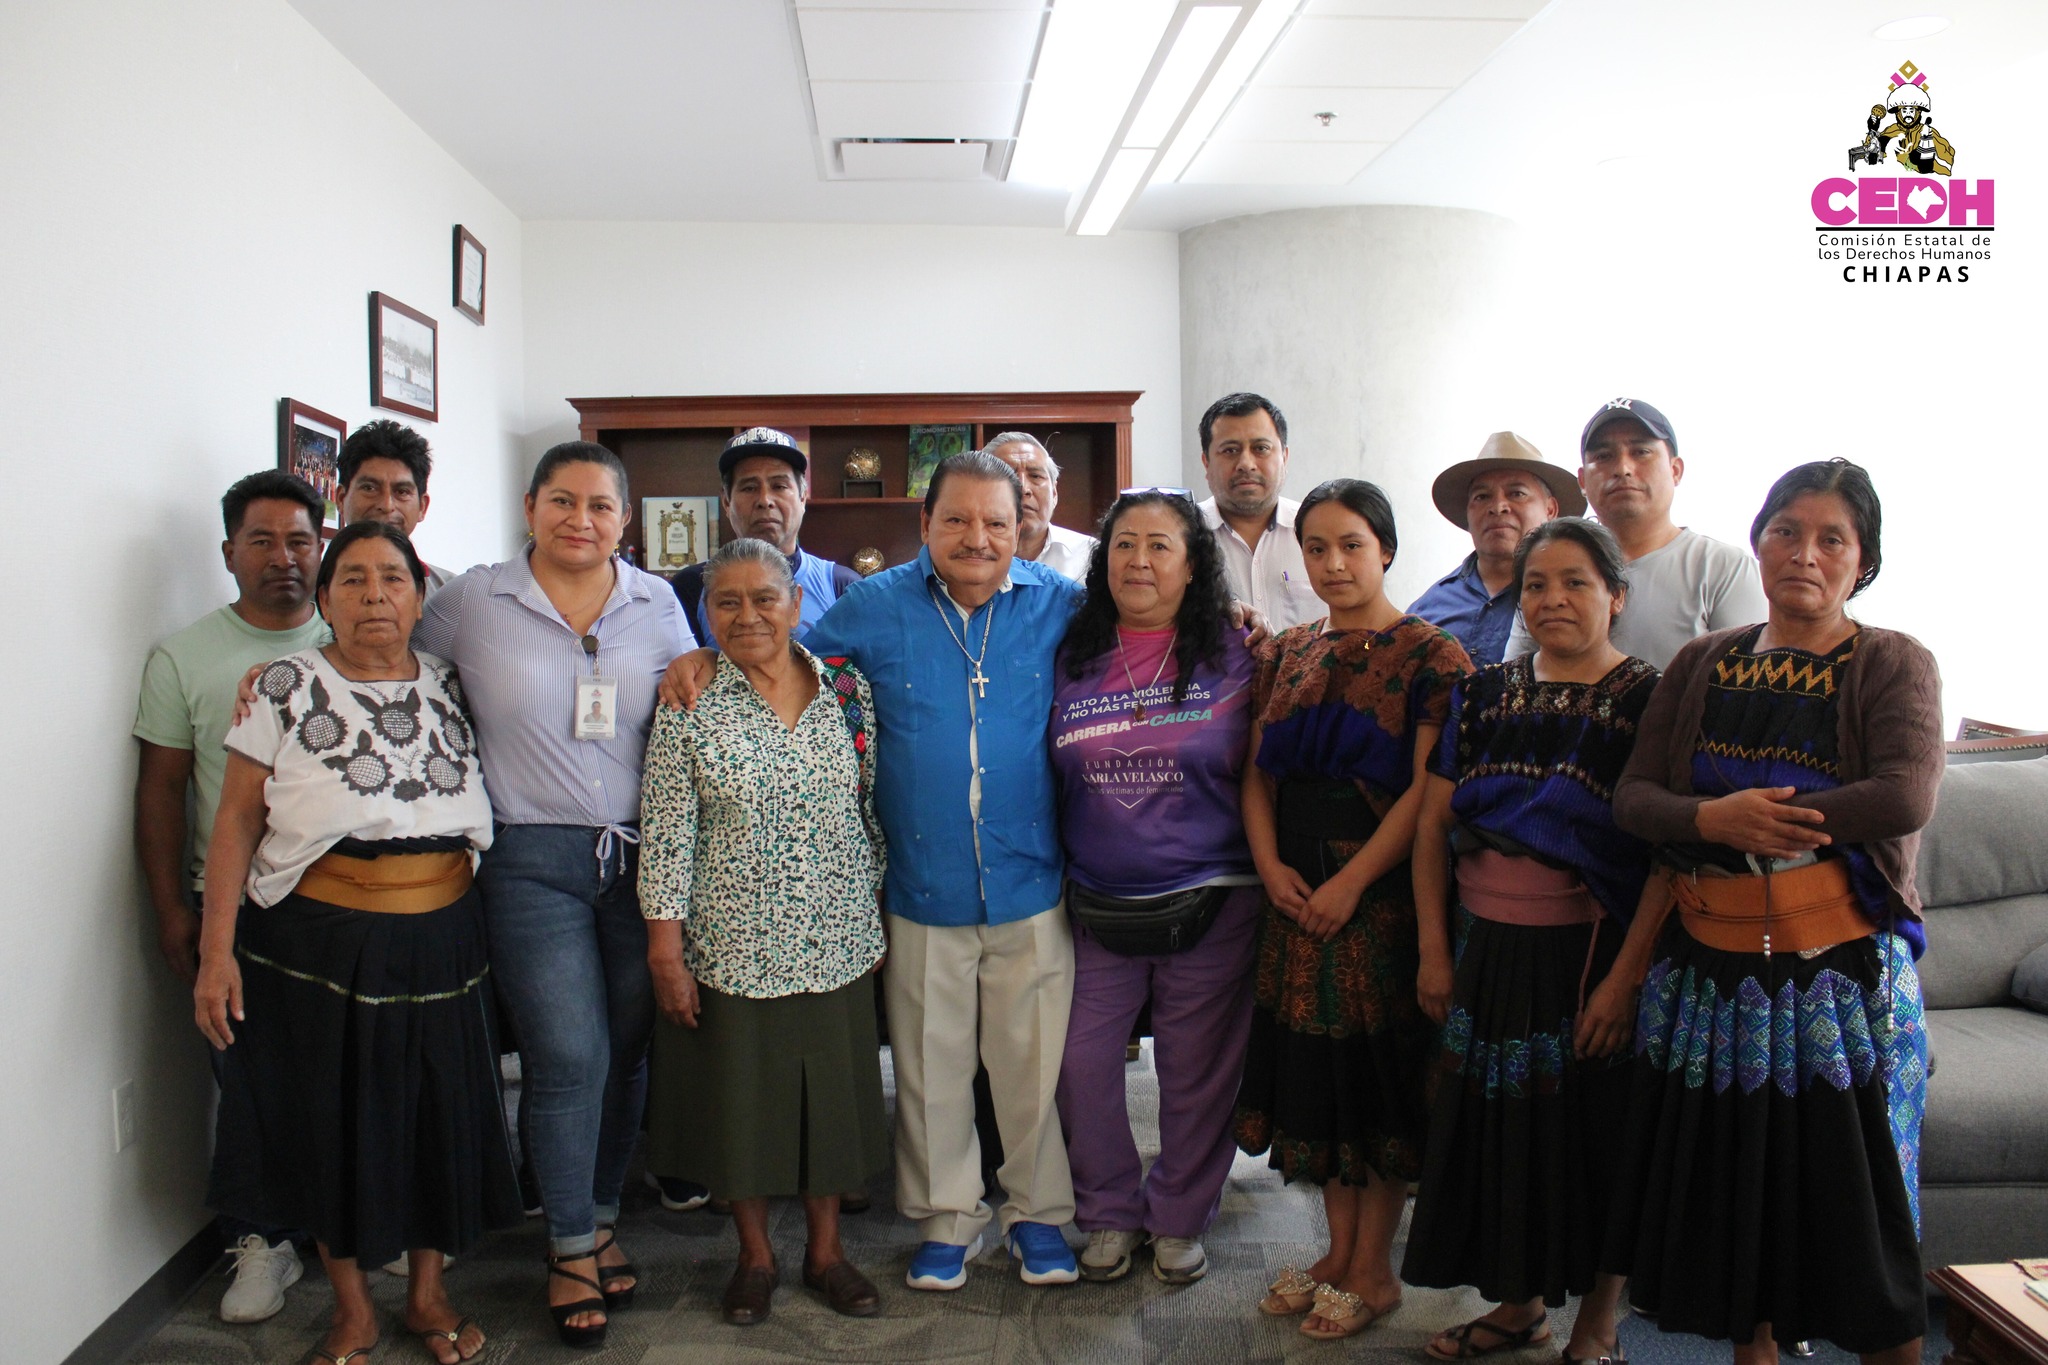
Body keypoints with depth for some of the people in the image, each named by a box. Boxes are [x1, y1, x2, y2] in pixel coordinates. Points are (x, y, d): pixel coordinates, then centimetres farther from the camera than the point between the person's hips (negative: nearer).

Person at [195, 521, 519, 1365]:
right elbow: (236, 822, -4)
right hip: (319, 941, -2)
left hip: (441, 943, 3)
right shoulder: (287, 687, -4)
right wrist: (217, 949, -9)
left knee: (440, 1116, 11)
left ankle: (426, 1291, 32)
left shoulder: (449, 687, 5)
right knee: (330, 1123, 10)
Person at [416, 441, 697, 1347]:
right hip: (533, 861, -3)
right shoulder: (472, 602, 0)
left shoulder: (657, 603, 7)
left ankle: (598, 1219, 31)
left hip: (639, 855, 3)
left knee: (626, 1051, 10)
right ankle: (570, 1248, 18)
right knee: (569, 1057, -3)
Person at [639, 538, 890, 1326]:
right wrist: (665, 950, -7)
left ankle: (826, 1249, 34)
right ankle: (755, 1255, 33)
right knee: (739, 1098, 11)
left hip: (839, 943, 2)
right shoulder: (687, 707, -6)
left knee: (834, 1092, 12)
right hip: (731, 949, -2)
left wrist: (879, 913, 7)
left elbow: (875, 810, 7)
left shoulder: (849, 691, 1)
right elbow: (665, 836, -6)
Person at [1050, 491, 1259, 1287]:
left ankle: (1179, 1218, 32)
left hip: (1210, 902, -2)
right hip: (1097, 904, 2)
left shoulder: (1233, 658, -1)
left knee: (1197, 1071, 9)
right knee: (1081, 1062, 5)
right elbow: (1050, 779, 12)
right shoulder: (1071, 659, 3)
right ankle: (1111, 1212, 29)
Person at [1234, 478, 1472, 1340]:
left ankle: (1373, 1268, 19)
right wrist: (1270, 863, -5)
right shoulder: (1285, 655, 11)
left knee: (1378, 1072, 3)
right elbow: (1259, 774, 10)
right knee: (1315, 1068, 12)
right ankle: (1338, 1249, 28)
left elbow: (1429, 790, -13)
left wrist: (1352, 881, -17)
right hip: (1297, 893, 5)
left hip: (1382, 890, -5)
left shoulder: (1429, 654, -7)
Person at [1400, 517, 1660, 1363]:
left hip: (1590, 952, -4)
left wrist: (1626, 976, -17)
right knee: (1497, 1123, 12)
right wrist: (1435, 951, 2)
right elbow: (1433, 827, 7)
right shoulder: (1482, 695, 6)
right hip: (1488, 949, 4)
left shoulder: (1648, 701, -6)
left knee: (1591, 1128, 7)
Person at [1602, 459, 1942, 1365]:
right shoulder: (1703, 664, 9)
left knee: (1849, 1183, 5)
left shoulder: (1894, 664, 0)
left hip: (1838, 971, -3)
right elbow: (1633, 795, 1)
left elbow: (1906, 797, -18)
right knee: (1728, 1185, 13)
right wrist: (1712, 819, -19)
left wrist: (1757, 817, -15)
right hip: (1709, 966, 4)